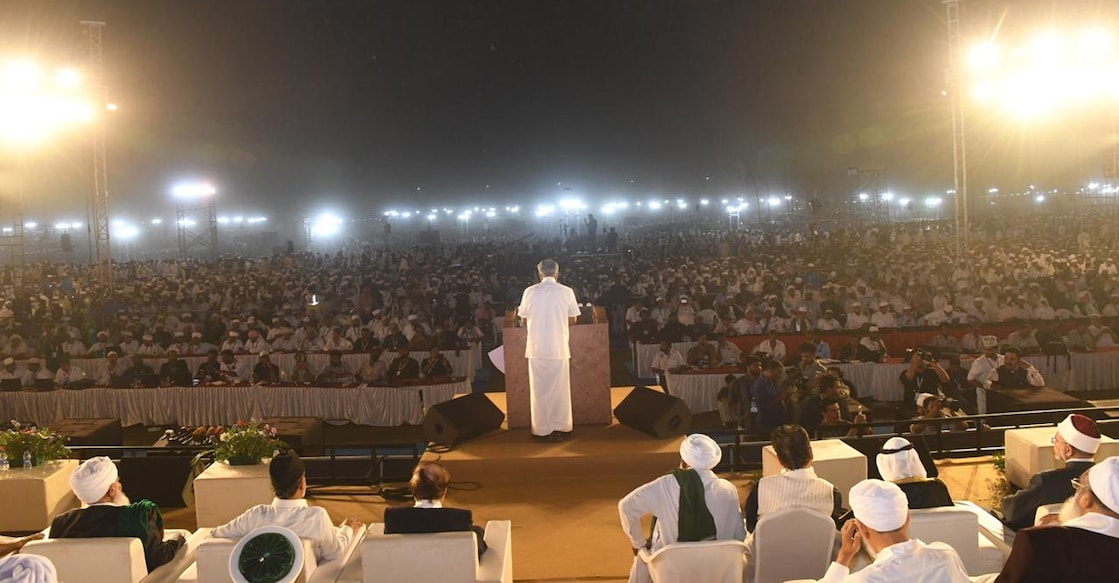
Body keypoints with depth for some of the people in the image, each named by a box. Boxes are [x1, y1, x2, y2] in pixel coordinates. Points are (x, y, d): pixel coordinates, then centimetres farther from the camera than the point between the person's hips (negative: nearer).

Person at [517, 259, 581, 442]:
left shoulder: (530, 291, -3)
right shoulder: (567, 291, -4)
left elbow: (524, 320, 5)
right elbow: (572, 320, 5)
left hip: (536, 347, 0)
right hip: (559, 347, 0)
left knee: (540, 389, 9)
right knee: (560, 389, 10)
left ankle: (542, 430, 13)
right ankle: (561, 428, 16)